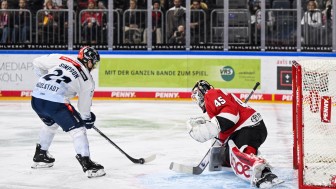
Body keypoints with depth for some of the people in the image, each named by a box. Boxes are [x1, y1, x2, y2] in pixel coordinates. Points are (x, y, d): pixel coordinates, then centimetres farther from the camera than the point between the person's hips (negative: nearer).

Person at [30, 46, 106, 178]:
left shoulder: (61, 59, 16)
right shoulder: (88, 80, 10)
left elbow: (37, 63, 19)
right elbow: (84, 106, 16)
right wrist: (87, 119, 35)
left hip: (36, 98, 6)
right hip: (55, 102, -6)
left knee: (51, 124, 33)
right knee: (77, 129, 3)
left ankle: (40, 157, 44)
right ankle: (87, 165, -7)